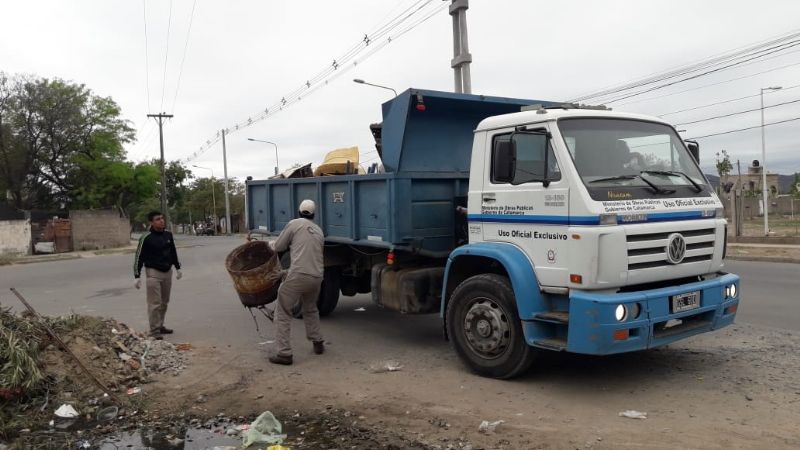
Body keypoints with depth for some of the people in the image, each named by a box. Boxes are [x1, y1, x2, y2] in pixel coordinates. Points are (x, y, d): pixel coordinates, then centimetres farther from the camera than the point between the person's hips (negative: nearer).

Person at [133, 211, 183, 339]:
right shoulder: (146, 238, -11)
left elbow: (173, 252, 19)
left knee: (164, 302, 13)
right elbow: (138, 257, -9)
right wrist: (137, 276, -11)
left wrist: (177, 268, 23)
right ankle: (154, 331, -1)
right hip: (153, 272, -6)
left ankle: (160, 326, 24)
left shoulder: (168, 235, 6)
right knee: (154, 303, -7)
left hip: (167, 272, 6)